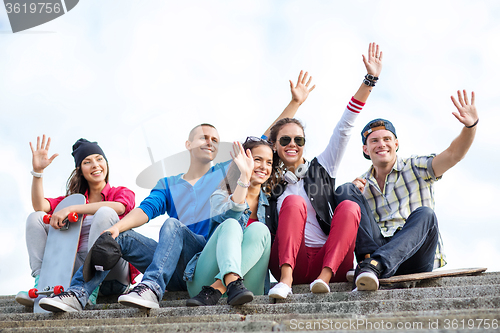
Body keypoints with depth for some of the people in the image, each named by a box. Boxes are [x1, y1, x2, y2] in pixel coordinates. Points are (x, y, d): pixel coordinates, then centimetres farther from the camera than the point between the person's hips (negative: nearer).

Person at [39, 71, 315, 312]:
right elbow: (147, 209, 4)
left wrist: (295, 103, 16)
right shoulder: (168, 185, 24)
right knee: (120, 238, -17)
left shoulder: (227, 172, 21)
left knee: (172, 225, -30)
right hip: (177, 270, 3)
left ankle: (152, 288, -52)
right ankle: (78, 294, -31)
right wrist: (118, 226, -18)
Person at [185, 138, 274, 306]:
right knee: (231, 225, -26)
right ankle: (232, 282, -54)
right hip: (206, 277, -2)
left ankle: (215, 289, -38)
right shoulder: (221, 196, 9)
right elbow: (229, 215, -16)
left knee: (259, 229, -23)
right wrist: (245, 176, -25)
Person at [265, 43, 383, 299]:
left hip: (331, 261, 1)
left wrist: (370, 79, 7)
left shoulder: (321, 168, 19)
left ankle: (324, 276, -39)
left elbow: (344, 128, 13)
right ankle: (286, 279, -41)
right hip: (287, 261, -1)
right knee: (294, 202, -24)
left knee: (349, 207, -23)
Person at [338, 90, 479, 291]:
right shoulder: (362, 186, 20)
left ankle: (374, 265, -52)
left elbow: (453, 154, -3)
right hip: (375, 250, 2)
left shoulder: (416, 169, 13)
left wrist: (470, 126, -23)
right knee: (344, 192, -12)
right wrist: (352, 191, -8)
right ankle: (371, 261, -36)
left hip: (414, 258, -1)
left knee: (424, 214, -32)